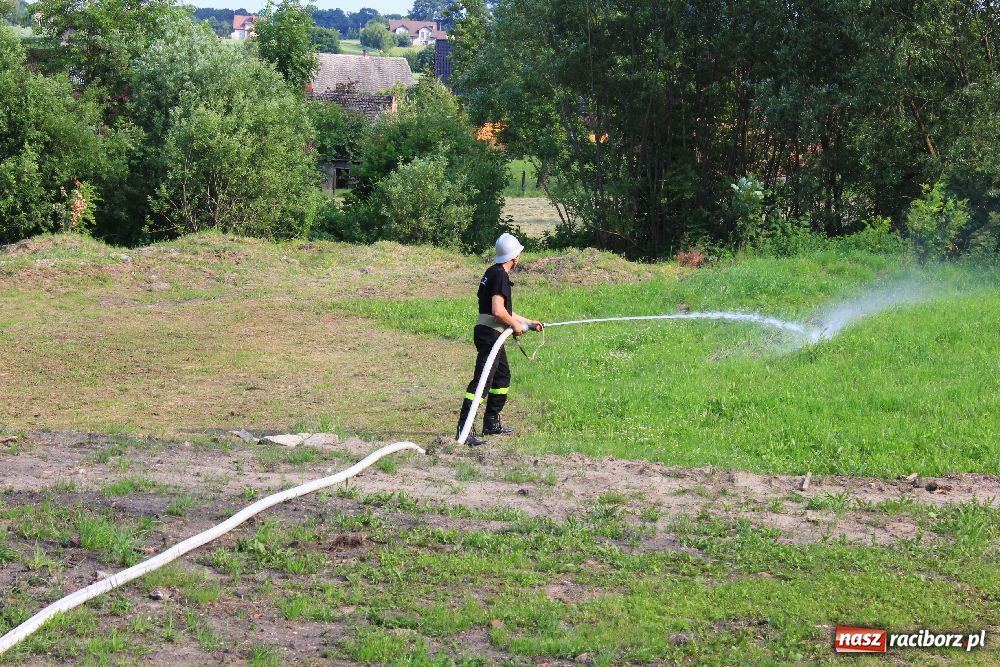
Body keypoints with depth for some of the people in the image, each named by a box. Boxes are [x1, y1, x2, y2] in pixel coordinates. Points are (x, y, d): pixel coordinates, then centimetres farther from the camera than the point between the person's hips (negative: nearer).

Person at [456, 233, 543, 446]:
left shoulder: (492, 273, 17)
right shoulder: (500, 276, -15)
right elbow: (498, 310, -24)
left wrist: (528, 322, 33)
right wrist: (515, 325, -9)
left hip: (491, 335, 11)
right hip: (490, 334, -11)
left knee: (503, 376, 22)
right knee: (482, 380, -14)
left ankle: (492, 423, 31)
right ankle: (463, 429, -20)